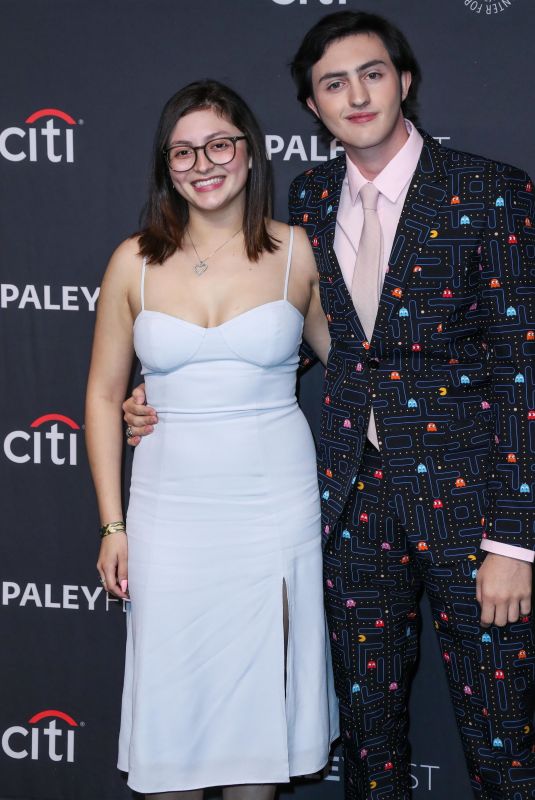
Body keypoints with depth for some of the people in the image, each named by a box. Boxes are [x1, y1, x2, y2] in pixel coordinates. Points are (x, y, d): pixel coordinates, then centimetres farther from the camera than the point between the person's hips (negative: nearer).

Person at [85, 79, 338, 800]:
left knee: (260, 690, 7)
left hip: (276, 501, 0)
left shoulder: (295, 251, 0)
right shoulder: (135, 262, 2)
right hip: (170, 505, 1)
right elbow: (104, 396, 7)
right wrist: (113, 526, 4)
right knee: (170, 695, 5)